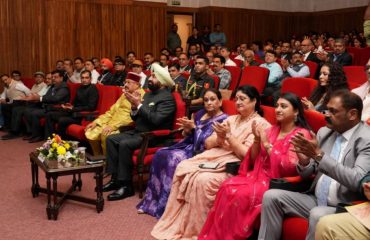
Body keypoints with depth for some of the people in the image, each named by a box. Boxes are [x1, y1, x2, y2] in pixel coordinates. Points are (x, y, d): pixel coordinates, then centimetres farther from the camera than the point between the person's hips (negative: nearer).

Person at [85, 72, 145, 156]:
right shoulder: (125, 94, 19)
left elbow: (132, 117, -22)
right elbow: (112, 110, 20)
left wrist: (113, 126, -25)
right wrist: (96, 122, 9)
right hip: (111, 124, 9)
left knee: (105, 134, -31)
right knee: (90, 133, -4)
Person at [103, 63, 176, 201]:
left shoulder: (167, 98, -12)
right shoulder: (148, 94, 15)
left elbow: (156, 120, -25)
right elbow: (135, 118, 15)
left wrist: (139, 105, -20)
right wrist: (134, 106, -5)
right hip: (138, 132, 9)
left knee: (124, 144, -28)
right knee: (111, 139, -3)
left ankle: (126, 185, -19)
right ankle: (115, 178, -2)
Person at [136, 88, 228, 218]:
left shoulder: (223, 119, -8)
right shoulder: (201, 113, 15)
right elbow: (188, 137, 15)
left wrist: (194, 127, -16)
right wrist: (187, 129, -7)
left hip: (202, 152, -7)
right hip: (189, 145, 8)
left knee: (173, 159, -29)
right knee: (161, 154, -14)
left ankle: (166, 205, -20)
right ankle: (153, 201, -9)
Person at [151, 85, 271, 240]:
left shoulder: (261, 124, -2)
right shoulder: (231, 119, 19)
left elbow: (247, 155, -14)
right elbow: (208, 144, 13)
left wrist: (228, 136, -14)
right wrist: (220, 137, -7)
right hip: (215, 157, 7)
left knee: (204, 179, -31)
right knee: (183, 168, -17)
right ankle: (176, 223, -11)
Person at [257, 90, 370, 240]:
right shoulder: (324, 132, 8)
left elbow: (357, 181, -25)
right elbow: (306, 174, 14)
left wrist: (319, 155, -28)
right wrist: (304, 161, -11)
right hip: (316, 200, 6)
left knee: (318, 214, -34)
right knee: (271, 196, -10)